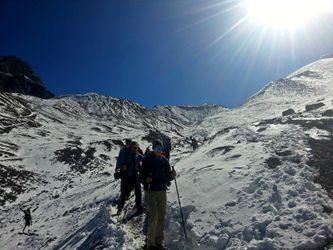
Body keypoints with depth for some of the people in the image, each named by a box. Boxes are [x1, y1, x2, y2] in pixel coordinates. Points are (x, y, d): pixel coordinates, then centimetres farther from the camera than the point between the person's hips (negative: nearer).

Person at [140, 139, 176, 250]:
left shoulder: (164, 160, 10)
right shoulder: (147, 160, -3)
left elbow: (168, 177, 12)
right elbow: (142, 174, -5)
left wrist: (172, 175, -8)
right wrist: (146, 179, -25)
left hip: (162, 191, 5)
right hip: (150, 191, -5)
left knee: (161, 217, 9)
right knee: (152, 217, -9)